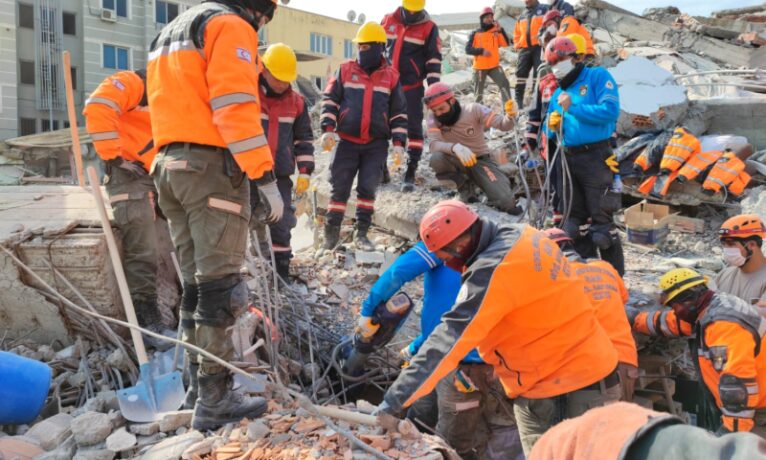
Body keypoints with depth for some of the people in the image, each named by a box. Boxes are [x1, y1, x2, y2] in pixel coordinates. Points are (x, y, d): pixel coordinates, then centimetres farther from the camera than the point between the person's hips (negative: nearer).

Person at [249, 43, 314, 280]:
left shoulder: (296, 102, 7)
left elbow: (304, 139, 13)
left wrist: (305, 172, 7)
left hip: (280, 176, 3)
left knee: (281, 227, 4)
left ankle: (281, 276, 14)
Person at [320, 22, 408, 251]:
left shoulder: (391, 76, 5)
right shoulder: (345, 70, 4)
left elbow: (399, 113, 8)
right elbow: (330, 100, 5)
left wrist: (399, 142, 1)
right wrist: (328, 129, -7)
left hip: (377, 144, 0)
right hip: (347, 141, 0)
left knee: (367, 187, -2)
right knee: (340, 187, 0)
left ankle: (362, 233, 9)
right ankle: (332, 231, 12)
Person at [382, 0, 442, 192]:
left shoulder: (429, 28, -4)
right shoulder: (388, 21, 5)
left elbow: (434, 59, -4)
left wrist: (433, 86, -12)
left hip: (412, 87, -3)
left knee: (413, 128, -4)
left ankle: (410, 173, 0)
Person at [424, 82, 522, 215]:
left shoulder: (473, 110, -15)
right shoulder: (433, 118, -12)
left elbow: (503, 125, -17)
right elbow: (433, 145, -27)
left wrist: (510, 116, -42)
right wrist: (455, 147, -47)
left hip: (481, 161, -2)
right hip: (458, 162, 2)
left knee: (505, 201, -24)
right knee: (436, 158, -34)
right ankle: (465, 186, -6)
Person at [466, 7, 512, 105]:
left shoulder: (496, 32, 6)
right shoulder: (475, 34, -1)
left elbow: (506, 43, -7)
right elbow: (468, 49, -9)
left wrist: (500, 30, -17)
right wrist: (481, 51, -21)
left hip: (494, 66, 1)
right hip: (480, 67, -1)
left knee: (504, 84, -17)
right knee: (479, 92, 6)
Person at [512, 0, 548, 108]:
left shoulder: (544, 10, 3)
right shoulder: (522, 16, 21)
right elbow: (517, 32, 26)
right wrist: (517, 45, 12)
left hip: (539, 47, -6)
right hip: (525, 48, 6)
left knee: (539, 73, -7)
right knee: (521, 73, 2)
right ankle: (518, 101, 6)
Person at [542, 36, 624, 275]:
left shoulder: (598, 76, -2)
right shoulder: (559, 92, 17)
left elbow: (610, 110, -17)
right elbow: (549, 131, 20)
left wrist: (574, 107, -14)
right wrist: (552, 126, -3)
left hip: (595, 158, -7)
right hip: (567, 159, 7)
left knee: (601, 220, -5)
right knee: (575, 222, 11)